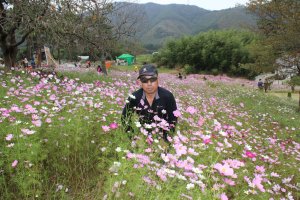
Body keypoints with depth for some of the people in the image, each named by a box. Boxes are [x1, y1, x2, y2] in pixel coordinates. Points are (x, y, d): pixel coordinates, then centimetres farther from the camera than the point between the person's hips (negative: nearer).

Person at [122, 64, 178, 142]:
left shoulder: (167, 96, -16)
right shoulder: (134, 97, -15)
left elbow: (173, 118, -6)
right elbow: (125, 117, -2)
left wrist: (168, 136, -11)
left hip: (162, 134, 0)